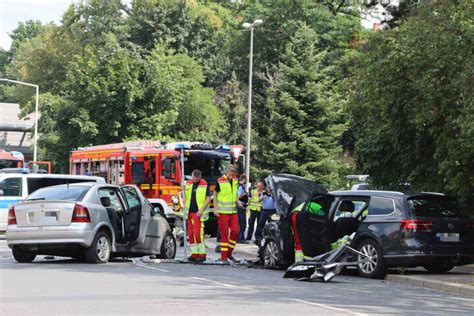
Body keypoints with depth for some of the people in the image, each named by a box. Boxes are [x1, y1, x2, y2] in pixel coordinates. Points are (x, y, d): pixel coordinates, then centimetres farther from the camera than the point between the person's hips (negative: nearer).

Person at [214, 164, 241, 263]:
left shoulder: (235, 181, 9)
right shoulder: (220, 181, -8)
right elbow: (215, 195, -2)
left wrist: (238, 202, 4)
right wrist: (215, 209, -8)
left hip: (233, 211, 5)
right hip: (223, 212, -5)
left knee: (235, 231, -1)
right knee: (224, 234, -4)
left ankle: (229, 252, 15)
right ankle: (223, 257, 1)